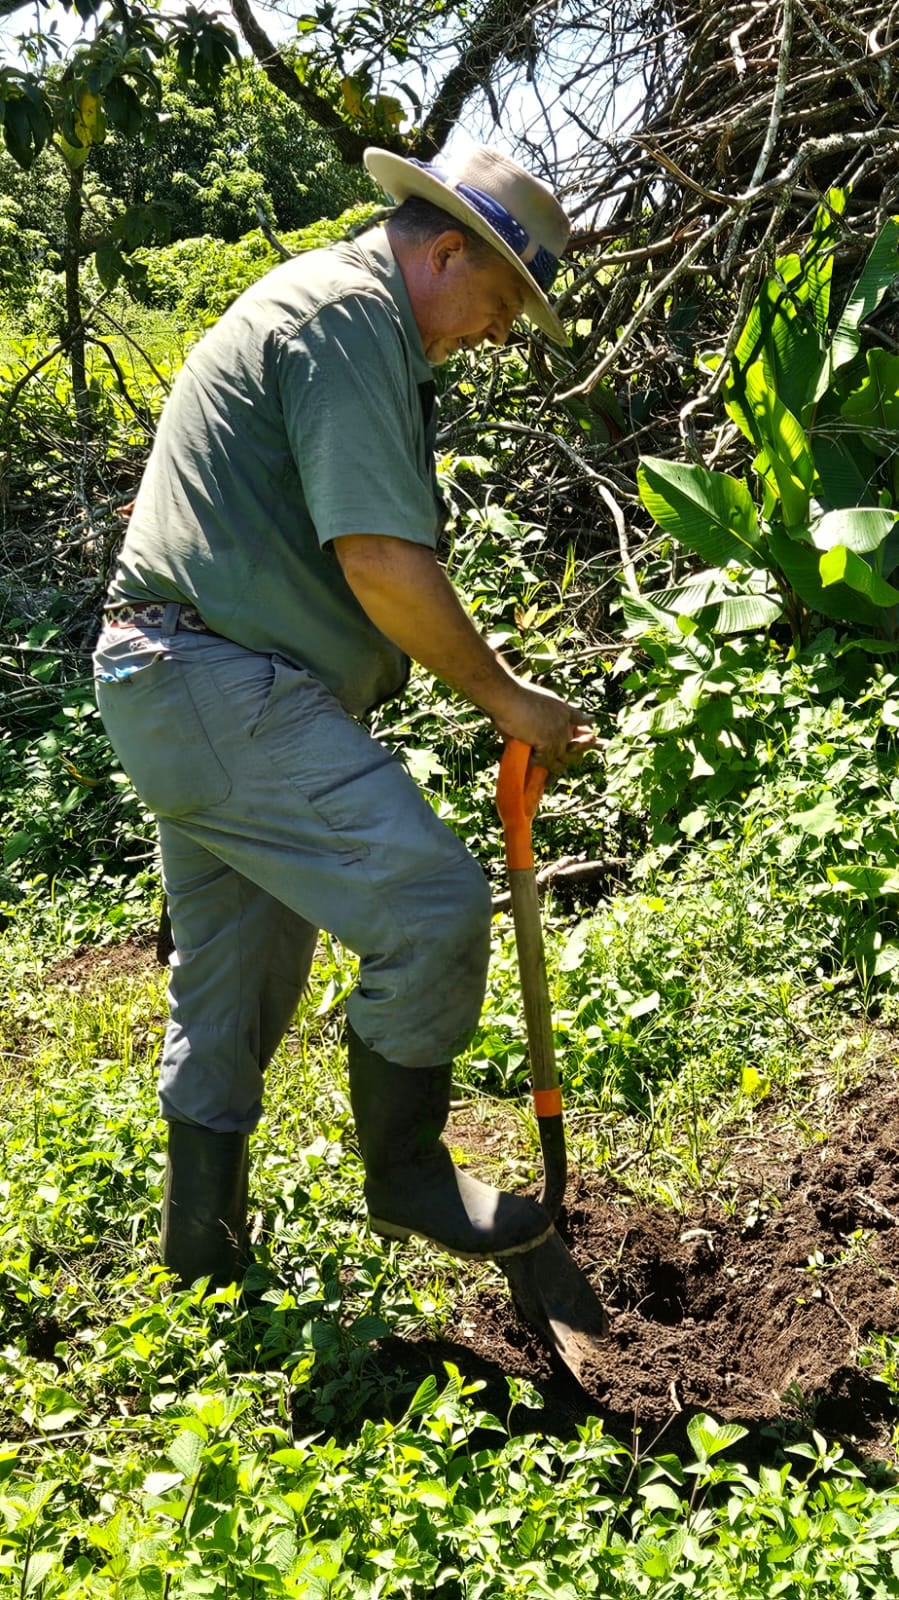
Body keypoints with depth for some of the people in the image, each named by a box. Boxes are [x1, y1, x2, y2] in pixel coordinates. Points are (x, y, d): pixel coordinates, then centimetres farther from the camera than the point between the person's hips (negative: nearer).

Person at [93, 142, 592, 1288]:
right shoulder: (350, 314, -11)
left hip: (184, 691, 11)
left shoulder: (320, 303, 24)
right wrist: (502, 699, -10)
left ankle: (205, 1252, 29)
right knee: (432, 903, -17)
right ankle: (408, 1173, 2)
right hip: (222, 686, -11)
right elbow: (384, 563, -21)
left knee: (232, 987, 16)